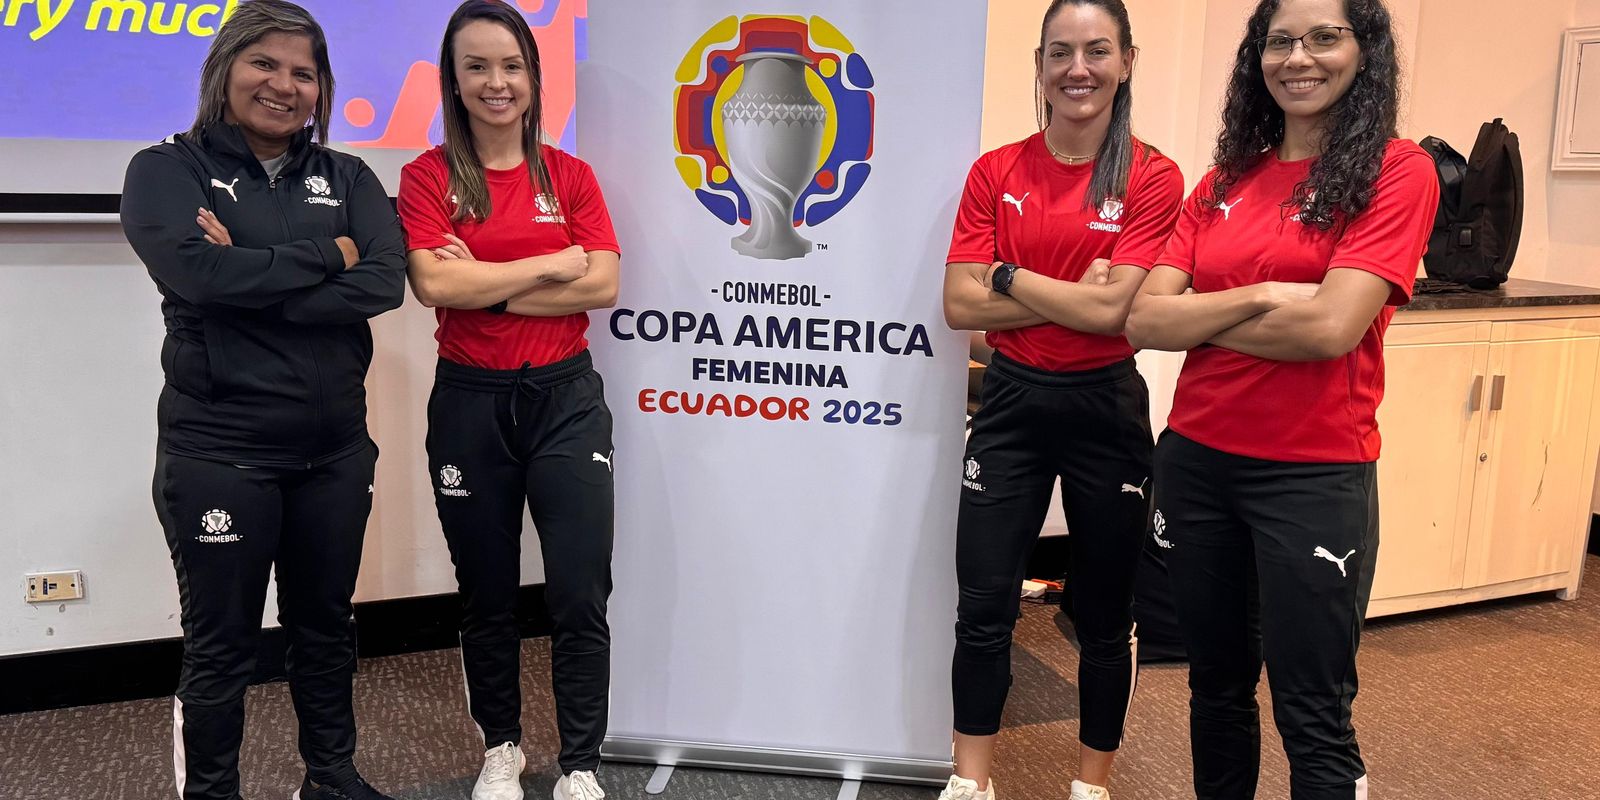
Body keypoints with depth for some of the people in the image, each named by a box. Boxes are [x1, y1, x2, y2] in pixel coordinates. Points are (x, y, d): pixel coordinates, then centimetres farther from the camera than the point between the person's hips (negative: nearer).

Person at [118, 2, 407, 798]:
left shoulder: (347, 178, 8)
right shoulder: (167, 170, -1)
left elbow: (385, 281, -9)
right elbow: (198, 271, -20)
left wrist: (252, 282, -16)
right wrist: (326, 256, -11)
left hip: (335, 448, 4)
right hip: (217, 453, -4)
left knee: (325, 627, 17)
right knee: (220, 646, 8)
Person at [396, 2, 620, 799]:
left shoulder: (569, 175, 5)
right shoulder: (427, 176, -1)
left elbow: (604, 286, -7)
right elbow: (435, 285, -16)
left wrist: (484, 285, -12)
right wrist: (553, 263, -11)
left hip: (565, 397, 1)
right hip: (470, 403, 0)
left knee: (580, 597, 0)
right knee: (486, 595, 14)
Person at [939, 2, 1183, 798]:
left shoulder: (1152, 178, -6)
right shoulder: (995, 171, 1)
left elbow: (1114, 310, -16)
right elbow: (960, 304, -7)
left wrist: (1008, 273, -9)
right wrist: (1074, 296, -12)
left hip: (1106, 407, -1)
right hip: (1011, 401, 2)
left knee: (1105, 616, 12)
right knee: (984, 608, 5)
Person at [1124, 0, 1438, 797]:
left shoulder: (1397, 170, -5)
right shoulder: (1224, 181, 8)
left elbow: (1331, 327, -18)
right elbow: (1143, 321, -1)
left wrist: (1197, 320, -7)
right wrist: (1261, 296, -14)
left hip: (1314, 475, -4)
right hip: (1194, 460, 5)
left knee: (1313, 719, 4)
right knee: (1216, 686, 18)